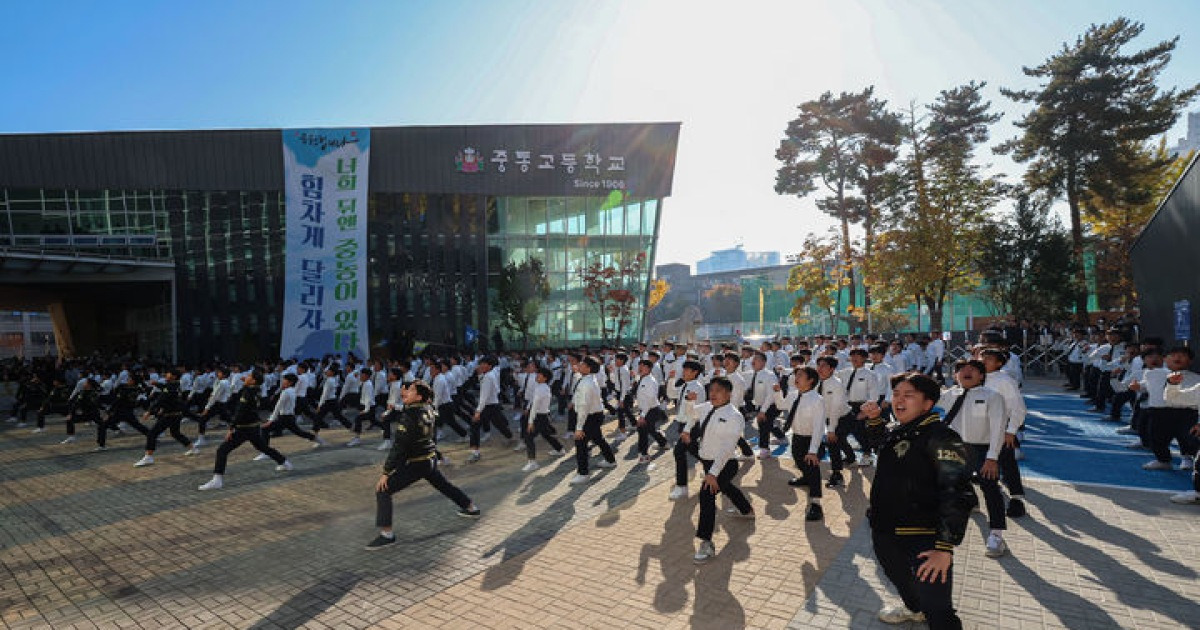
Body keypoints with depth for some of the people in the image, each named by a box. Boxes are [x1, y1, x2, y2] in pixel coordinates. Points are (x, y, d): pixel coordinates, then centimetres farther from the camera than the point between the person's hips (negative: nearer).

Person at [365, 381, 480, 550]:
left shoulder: (409, 416, -24)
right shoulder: (427, 409, -2)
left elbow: (399, 447, -24)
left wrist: (386, 472, -19)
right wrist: (403, 397, 3)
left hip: (417, 464, -8)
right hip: (430, 459, 8)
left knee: (383, 490, -4)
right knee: (444, 485, 28)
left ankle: (387, 534, -5)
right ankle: (471, 508, 44)